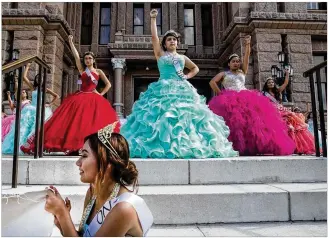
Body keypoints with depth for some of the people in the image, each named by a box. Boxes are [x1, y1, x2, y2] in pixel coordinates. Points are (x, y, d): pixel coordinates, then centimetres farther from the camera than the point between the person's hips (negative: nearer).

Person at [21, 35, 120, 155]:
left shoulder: (98, 71, 10)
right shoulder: (82, 69, 12)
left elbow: (108, 84, 9)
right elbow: (76, 56, 5)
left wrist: (101, 94, 0)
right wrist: (70, 42, 1)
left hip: (94, 99, -2)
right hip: (80, 98, 2)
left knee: (93, 122, -12)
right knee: (77, 121, -4)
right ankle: (75, 147, 0)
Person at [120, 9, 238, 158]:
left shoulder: (182, 57, 20)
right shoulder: (160, 54, 12)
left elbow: (195, 68, 31)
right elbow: (154, 36, 3)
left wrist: (187, 76, 12)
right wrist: (153, 18, 2)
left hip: (182, 90, 3)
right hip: (164, 90, -3)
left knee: (184, 116, -6)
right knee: (163, 116, -14)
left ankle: (186, 147, -2)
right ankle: (163, 148, -11)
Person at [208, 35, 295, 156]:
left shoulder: (243, 72, 26)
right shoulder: (223, 74, 17)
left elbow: (246, 57, 16)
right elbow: (212, 82, 2)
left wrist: (247, 44, 5)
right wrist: (220, 94, -5)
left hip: (245, 98, 4)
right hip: (229, 99, -3)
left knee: (252, 117, -19)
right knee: (234, 120, -27)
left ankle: (251, 146, -23)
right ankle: (235, 147, -32)